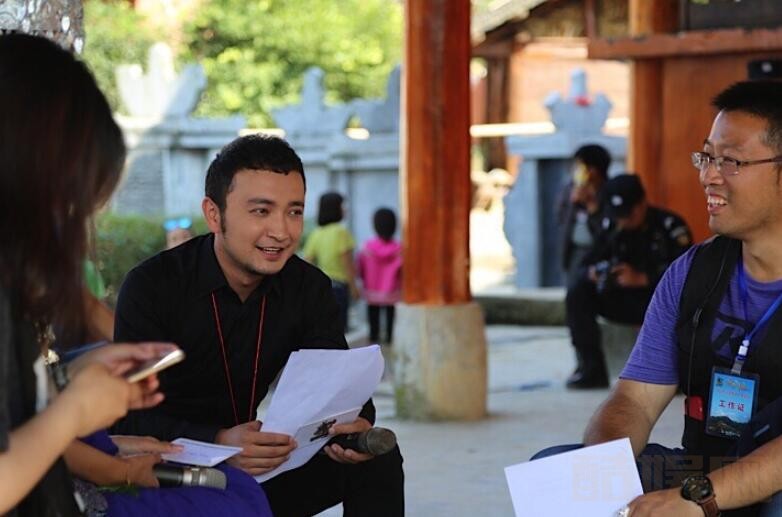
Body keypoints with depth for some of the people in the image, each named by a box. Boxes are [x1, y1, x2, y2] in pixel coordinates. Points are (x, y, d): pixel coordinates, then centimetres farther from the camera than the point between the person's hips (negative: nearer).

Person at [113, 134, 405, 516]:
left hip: (258, 468, 6)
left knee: (377, 455, -11)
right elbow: (131, 417, -21)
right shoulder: (150, 287, -15)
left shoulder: (310, 289, 0)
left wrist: (354, 425, -30)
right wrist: (219, 443, -40)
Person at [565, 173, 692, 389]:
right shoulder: (611, 226, 5)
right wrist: (593, 272, -21)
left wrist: (642, 279, -33)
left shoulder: (670, 225, -13)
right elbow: (588, 264, 5)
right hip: (624, 302, 5)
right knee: (577, 294, -15)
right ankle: (591, 369, -15)